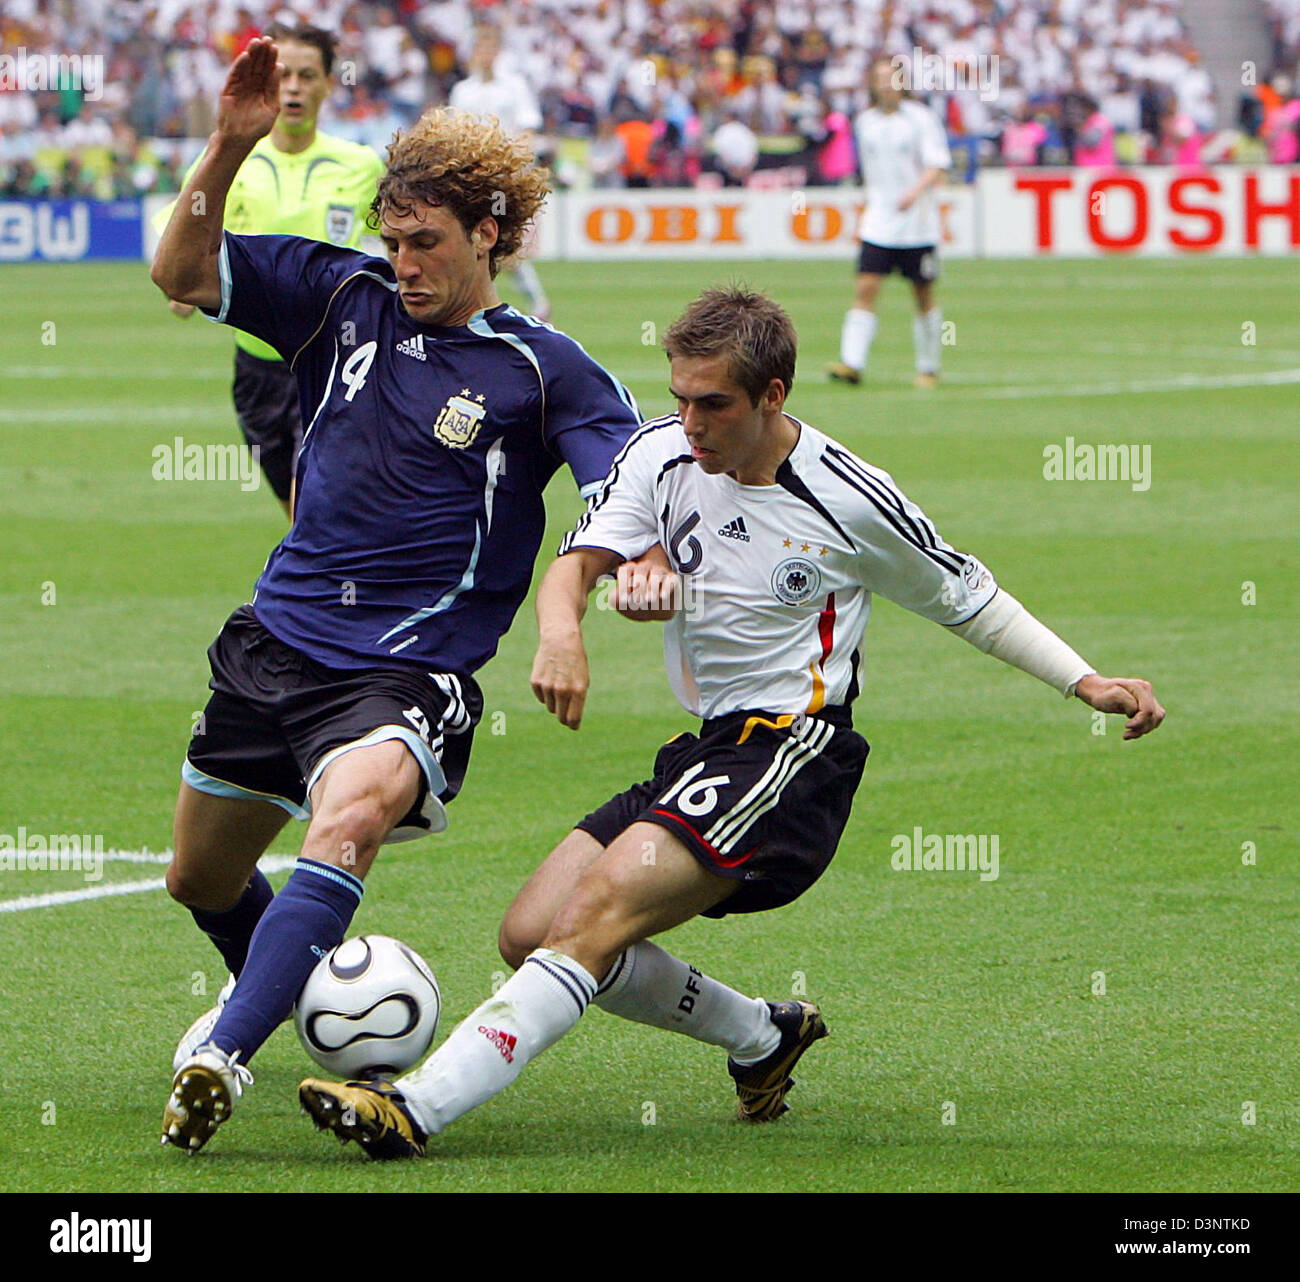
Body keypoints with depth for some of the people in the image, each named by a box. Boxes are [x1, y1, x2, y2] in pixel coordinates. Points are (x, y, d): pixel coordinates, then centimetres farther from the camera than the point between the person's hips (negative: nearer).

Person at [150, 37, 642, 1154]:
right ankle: (265, 988, 52)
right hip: (278, 641, 5)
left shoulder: (543, 369, -4)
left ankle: (223, 1064, -41)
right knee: (201, 876, 18)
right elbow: (183, 273, 0)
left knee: (351, 814, -36)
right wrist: (230, 148, -15)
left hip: (411, 673, -5)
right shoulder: (345, 300, 5)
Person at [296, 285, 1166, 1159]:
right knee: (530, 936, -1)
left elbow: (967, 598, 7)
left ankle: (417, 1110, -35)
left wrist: (1089, 683, 2)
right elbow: (578, 561, -10)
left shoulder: (850, 498, -8)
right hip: (703, 751, 7)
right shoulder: (662, 456, 1)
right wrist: (562, 632, -34)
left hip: (794, 751, -7)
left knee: (600, 906, -25)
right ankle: (764, 1037, 16)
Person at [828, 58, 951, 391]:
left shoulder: (920, 118, -4)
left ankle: (928, 369, 16)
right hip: (878, 223, 3)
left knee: (924, 296, 4)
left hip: (917, 223, -3)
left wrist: (915, 191, -29)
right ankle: (852, 363, -17)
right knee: (865, 288, -11)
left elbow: (938, 166, -12)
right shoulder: (865, 123, 8)